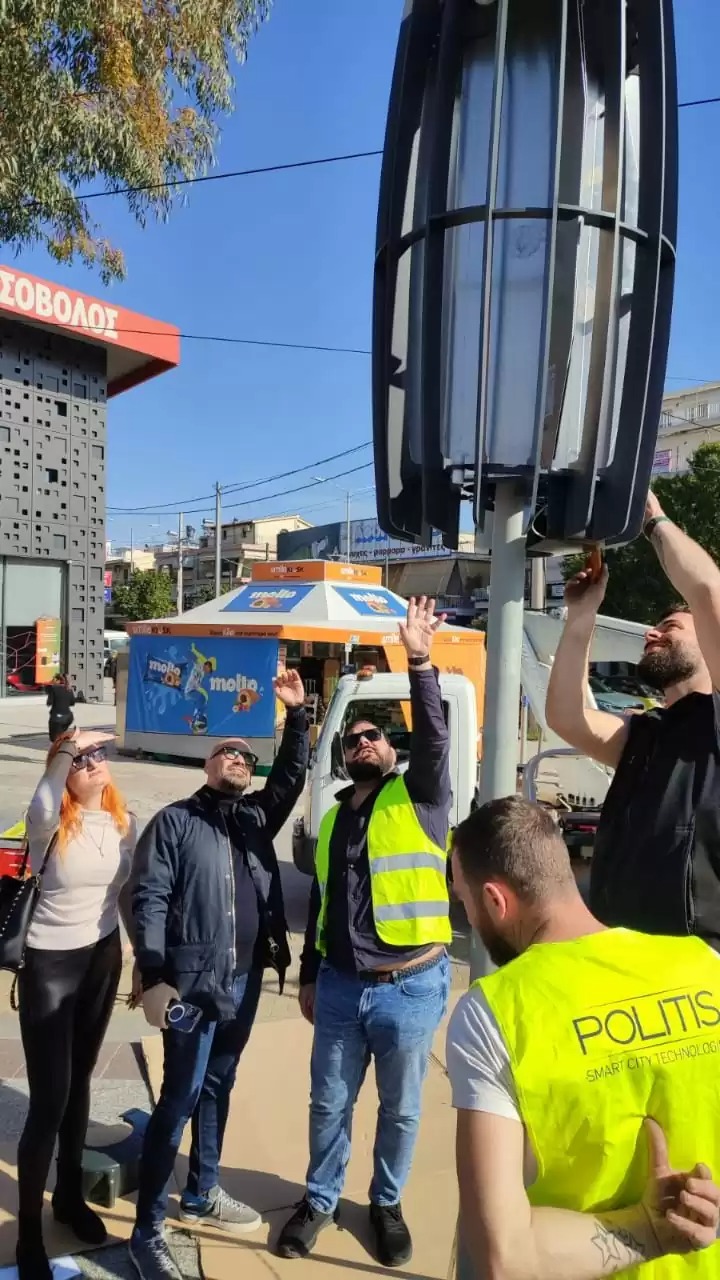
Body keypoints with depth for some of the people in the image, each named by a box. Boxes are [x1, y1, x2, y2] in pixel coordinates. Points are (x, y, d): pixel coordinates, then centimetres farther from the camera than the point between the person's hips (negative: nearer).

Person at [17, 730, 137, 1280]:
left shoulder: (124, 821, -3)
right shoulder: (52, 825, -18)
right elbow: (40, 810, -45)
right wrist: (69, 748, -55)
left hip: (103, 957, 5)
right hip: (50, 964, -5)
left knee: (79, 1081, 20)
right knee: (49, 1100, 0)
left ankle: (70, 1195, 39)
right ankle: (28, 1233, 19)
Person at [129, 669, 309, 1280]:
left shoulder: (256, 816, 9)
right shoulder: (174, 821, -5)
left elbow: (291, 778, -4)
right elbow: (148, 898, -9)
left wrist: (298, 715, -16)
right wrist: (154, 978, -15)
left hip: (246, 981, 6)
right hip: (193, 981, -5)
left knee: (217, 1088, 19)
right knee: (180, 1098, -2)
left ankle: (203, 1194, 36)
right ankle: (147, 1231, 12)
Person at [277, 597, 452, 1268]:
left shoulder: (417, 797, -6)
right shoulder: (333, 818, 8)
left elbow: (434, 738, -26)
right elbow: (320, 902, 15)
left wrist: (420, 662, -35)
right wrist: (309, 976, 16)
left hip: (409, 988, -3)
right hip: (340, 986, 4)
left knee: (399, 1109, 16)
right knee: (329, 1103, 18)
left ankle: (386, 1203, 40)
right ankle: (319, 1199, 41)